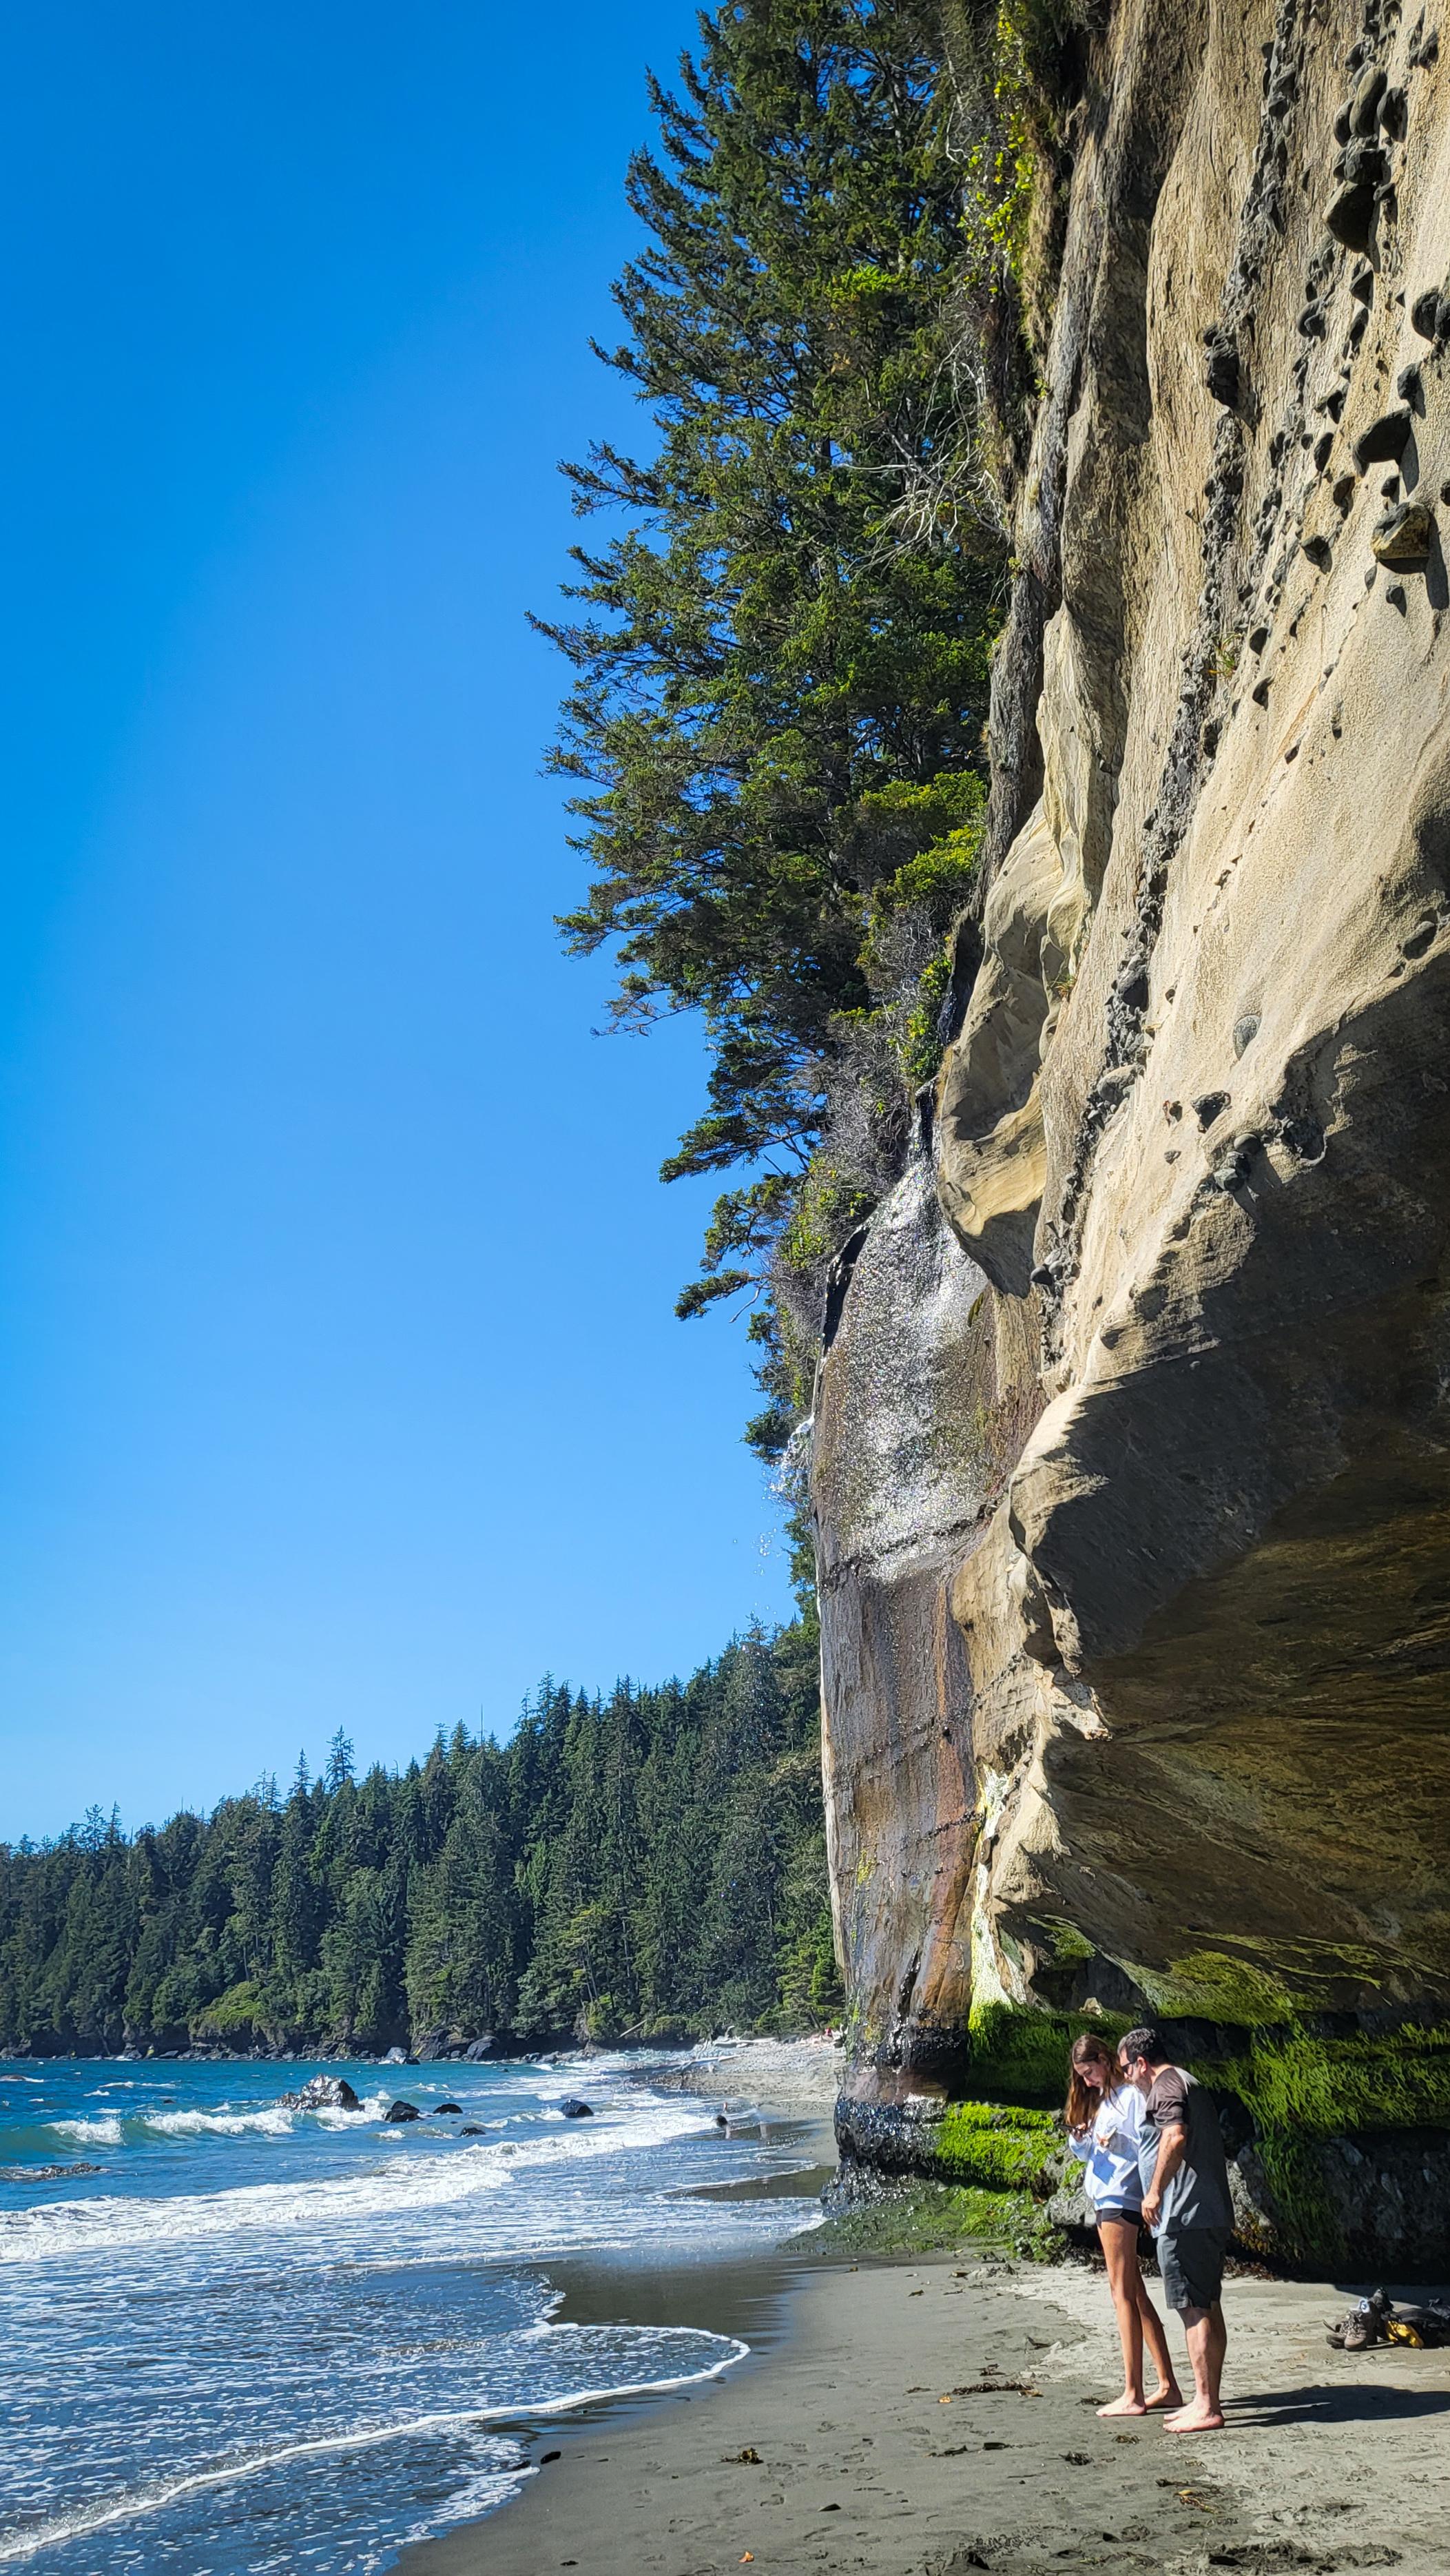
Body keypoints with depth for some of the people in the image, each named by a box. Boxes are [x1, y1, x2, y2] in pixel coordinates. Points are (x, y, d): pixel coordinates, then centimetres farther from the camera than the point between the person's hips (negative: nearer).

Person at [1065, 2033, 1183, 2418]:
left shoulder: (1130, 2096, -9)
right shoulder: (1097, 2100, 18)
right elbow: (1087, 2152, 20)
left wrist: (1118, 2142, -29)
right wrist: (1079, 2141, -1)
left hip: (1121, 2197, -9)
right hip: (1104, 2198, 9)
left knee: (1123, 2293, -9)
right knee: (1136, 2293, 10)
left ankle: (1133, 2395, -7)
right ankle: (1168, 2386, 14)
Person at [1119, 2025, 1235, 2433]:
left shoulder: (1166, 2086, -9)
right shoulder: (1191, 2085, 22)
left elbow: (1176, 2137, -26)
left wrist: (1154, 2192, -21)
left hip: (1184, 2216, -10)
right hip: (1213, 2215, 10)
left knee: (1194, 2309, -7)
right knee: (1209, 2307, 13)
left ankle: (1206, 2408, -5)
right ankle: (1208, 2401, 19)